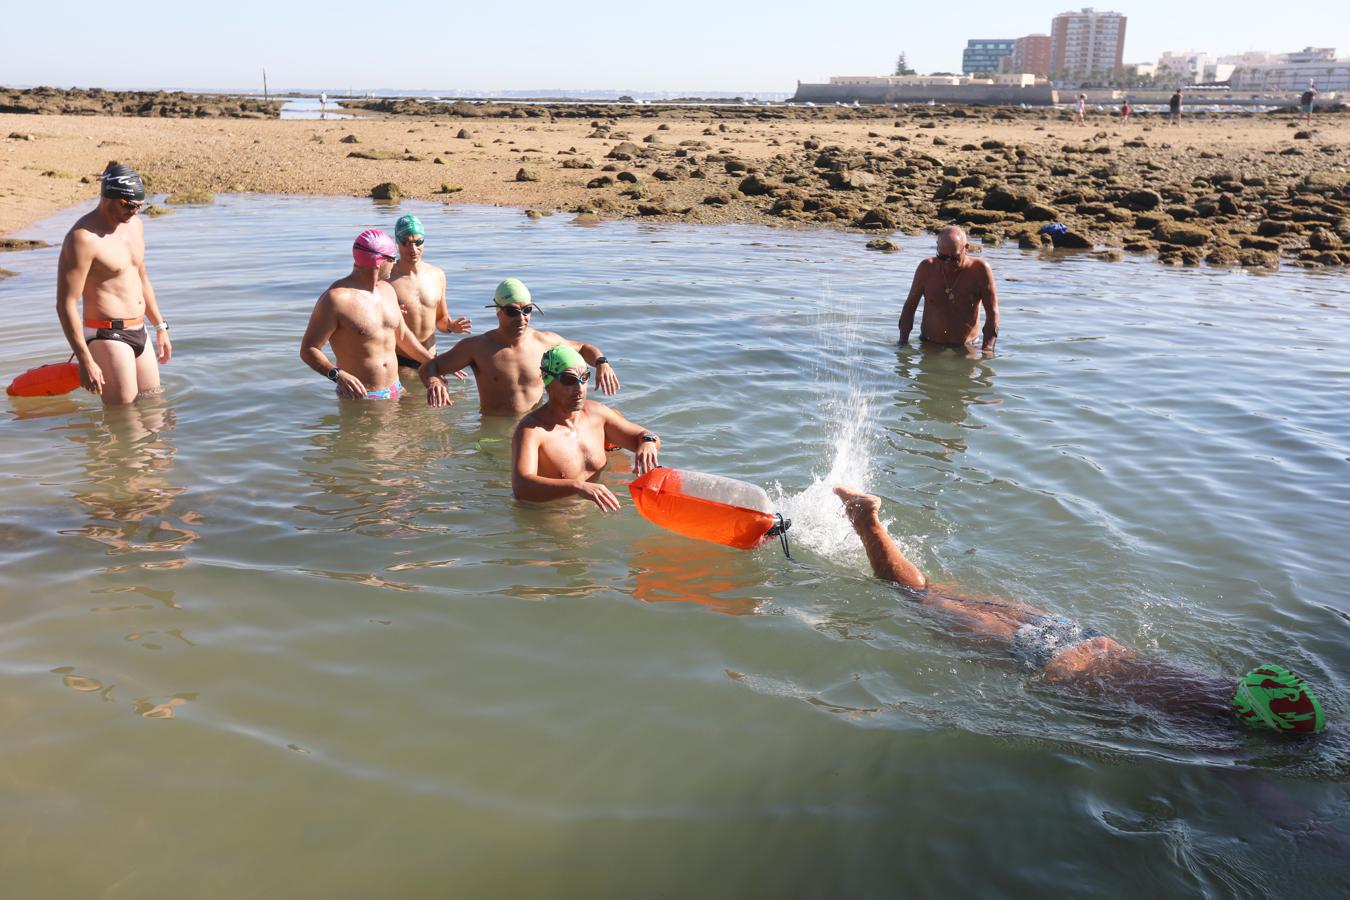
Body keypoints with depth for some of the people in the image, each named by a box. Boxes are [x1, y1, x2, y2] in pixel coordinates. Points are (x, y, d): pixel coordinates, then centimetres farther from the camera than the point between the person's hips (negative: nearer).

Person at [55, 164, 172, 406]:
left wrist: (160, 327, 24)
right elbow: (66, 304, -19)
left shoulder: (135, 225, 9)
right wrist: (85, 361, -22)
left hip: (139, 332, 8)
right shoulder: (83, 237, -18)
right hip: (107, 337, -8)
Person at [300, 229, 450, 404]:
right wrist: (337, 375, -32)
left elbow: (402, 335, 23)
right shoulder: (335, 299, -16)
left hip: (396, 391, 6)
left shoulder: (387, 290, 10)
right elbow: (308, 349, -15)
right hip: (359, 396, -6)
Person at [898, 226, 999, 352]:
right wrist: (903, 343, -2)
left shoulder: (980, 270, -12)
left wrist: (986, 349, -20)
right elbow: (910, 306, 5)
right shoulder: (927, 268, -5)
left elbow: (992, 313, -10)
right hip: (927, 346, 0)